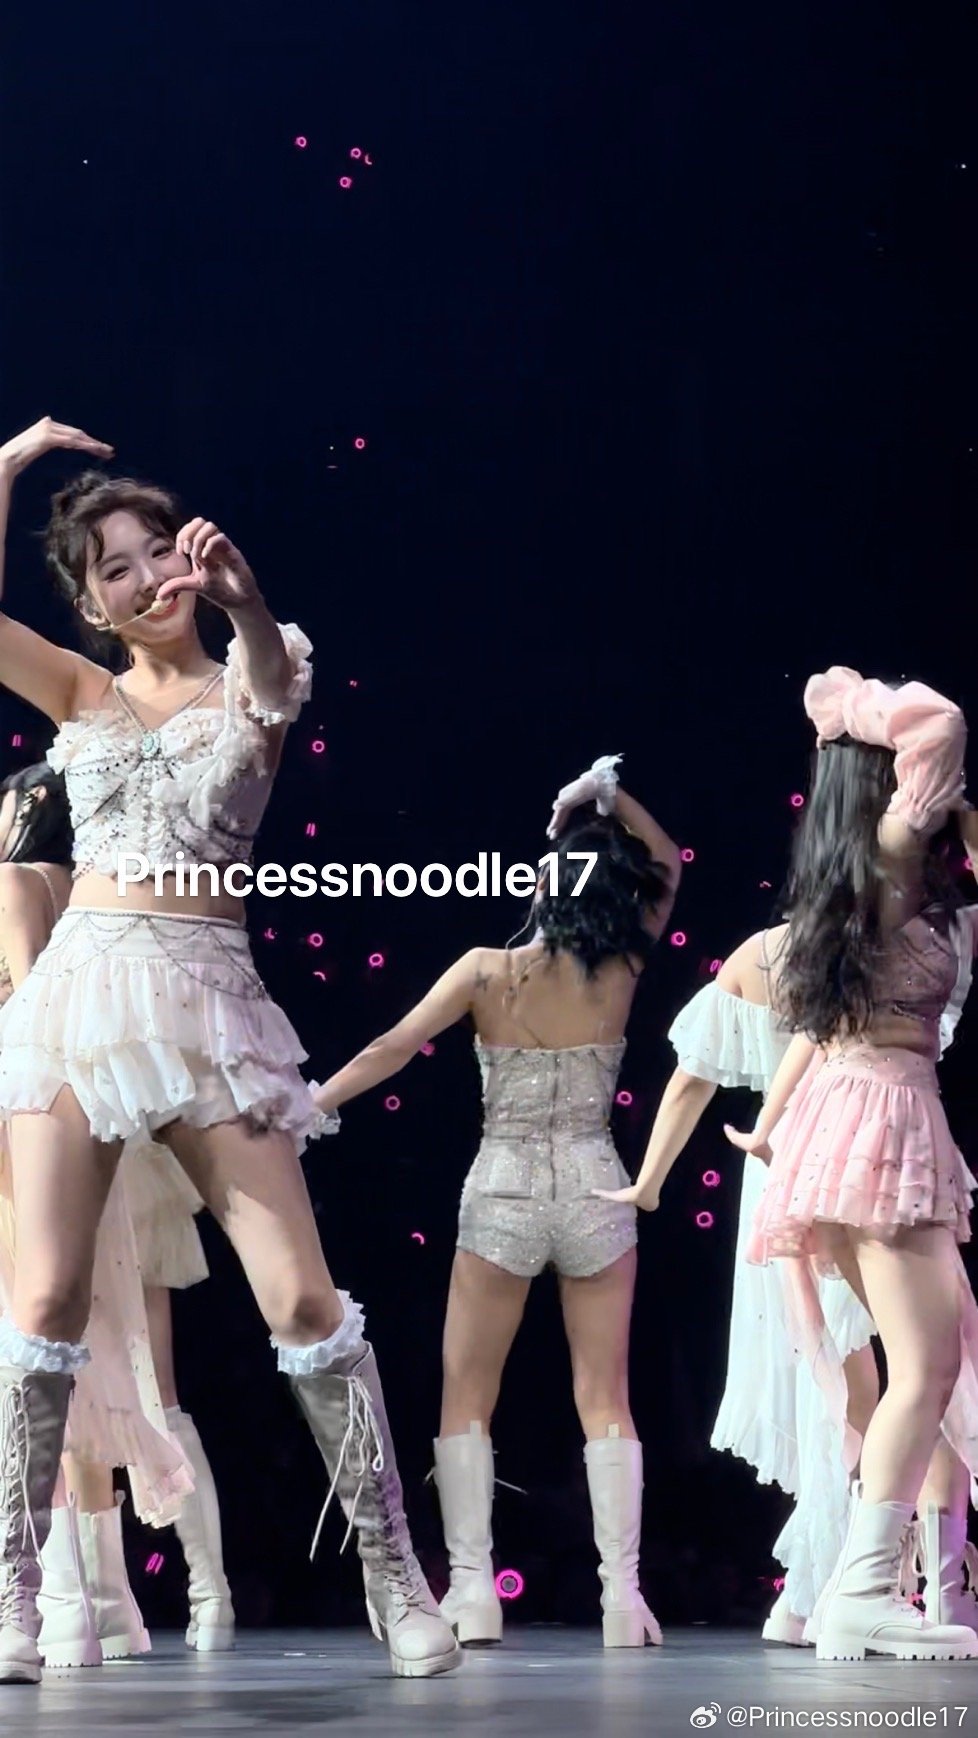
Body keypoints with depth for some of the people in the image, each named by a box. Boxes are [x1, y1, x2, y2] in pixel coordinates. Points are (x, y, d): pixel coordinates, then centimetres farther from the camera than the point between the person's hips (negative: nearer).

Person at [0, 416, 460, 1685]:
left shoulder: (246, 689, 8)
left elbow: (272, 680, -18)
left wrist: (242, 597, -38)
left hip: (207, 999, -1)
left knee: (302, 1296, -6)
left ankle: (393, 1568, 3)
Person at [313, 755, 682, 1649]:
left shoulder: (488, 971, -7)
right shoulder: (621, 973, -2)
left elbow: (392, 1049, -8)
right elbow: (668, 870, 14)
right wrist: (612, 798, 5)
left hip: (503, 1193, -1)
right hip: (595, 1191, 2)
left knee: (467, 1396, 6)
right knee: (604, 1399, 6)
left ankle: (472, 1589, -3)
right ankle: (622, 1592, -3)